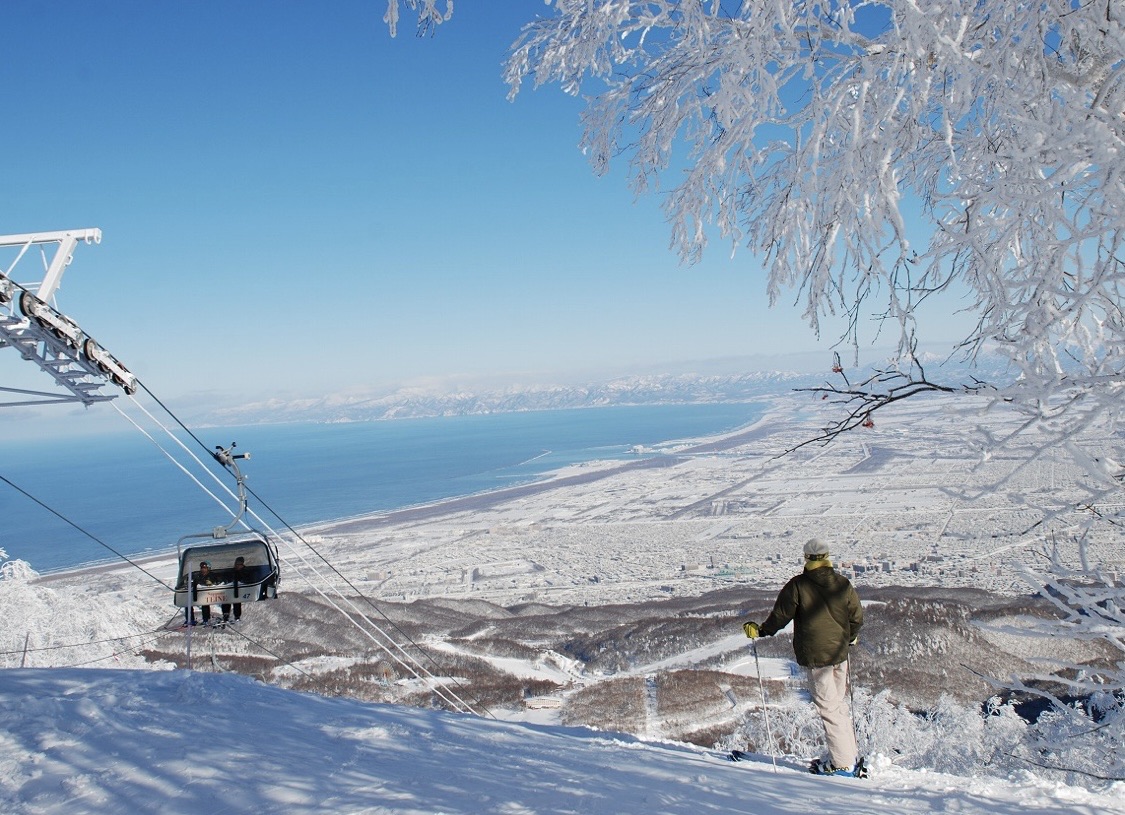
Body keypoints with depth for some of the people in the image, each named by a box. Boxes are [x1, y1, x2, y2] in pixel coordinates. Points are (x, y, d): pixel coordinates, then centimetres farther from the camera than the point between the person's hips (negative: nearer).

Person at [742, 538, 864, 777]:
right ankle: (852, 756, 24)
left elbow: (780, 616, -7)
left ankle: (843, 764, 2)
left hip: (816, 656, -5)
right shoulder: (844, 584, 2)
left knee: (829, 709, -1)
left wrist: (760, 631, 9)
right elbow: (857, 617, 10)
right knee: (840, 704, 18)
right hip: (840, 653, 5)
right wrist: (849, 638, 29)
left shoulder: (797, 585, -10)